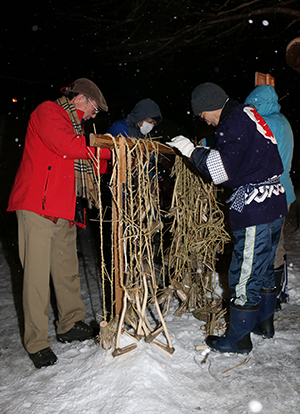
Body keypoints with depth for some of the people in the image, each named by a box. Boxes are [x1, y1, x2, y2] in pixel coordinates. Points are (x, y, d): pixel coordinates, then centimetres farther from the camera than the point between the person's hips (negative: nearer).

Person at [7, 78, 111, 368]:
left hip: (64, 209, 9)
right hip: (38, 206, -9)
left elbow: (87, 166, 25)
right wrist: (106, 149, -11)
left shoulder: (73, 126, 27)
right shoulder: (48, 111, 0)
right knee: (38, 273, -6)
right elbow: (66, 146, -19)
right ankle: (37, 342, 3)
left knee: (67, 269, 12)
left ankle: (70, 325, 24)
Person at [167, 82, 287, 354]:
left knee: (245, 274, 0)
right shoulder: (248, 114, 17)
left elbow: (223, 169, -20)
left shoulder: (234, 121, -12)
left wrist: (193, 151, -10)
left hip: (256, 210, -10)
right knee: (263, 268, 21)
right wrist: (201, 151, 16)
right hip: (275, 203, 10)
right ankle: (264, 322, 37)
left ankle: (239, 339, 13)